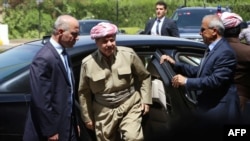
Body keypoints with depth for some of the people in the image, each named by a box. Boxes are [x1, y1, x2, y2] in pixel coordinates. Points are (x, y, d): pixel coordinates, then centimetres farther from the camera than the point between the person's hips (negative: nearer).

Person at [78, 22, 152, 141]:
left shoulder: (128, 54, -5)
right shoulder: (88, 63, -5)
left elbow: (144, 76, 8)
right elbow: (84, 92, 5)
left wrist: (145, 100, 3)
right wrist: (87, 117, 8)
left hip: (130, 106, -1)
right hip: (104, 112, 1)